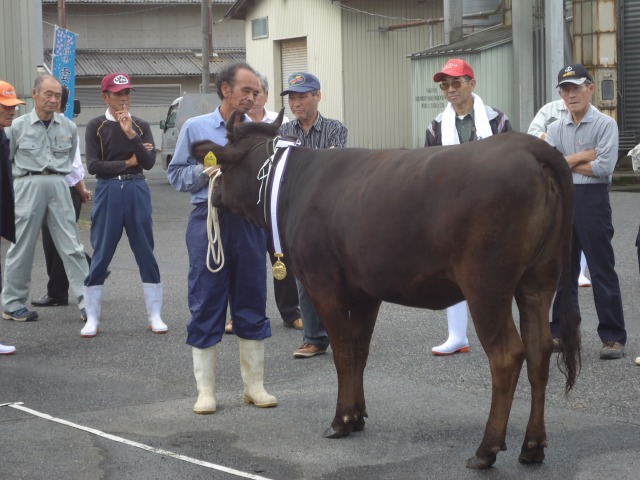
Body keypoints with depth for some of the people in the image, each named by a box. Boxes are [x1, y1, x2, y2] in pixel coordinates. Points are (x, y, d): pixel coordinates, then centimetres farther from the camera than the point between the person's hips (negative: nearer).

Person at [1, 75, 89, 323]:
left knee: (71, 247, -1)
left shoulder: (68, 127, 8)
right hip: (28, 187, -2)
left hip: (58, 187, 2)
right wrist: (25, 179, 6)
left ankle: (86, 301, -2)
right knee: (22, 247, 3)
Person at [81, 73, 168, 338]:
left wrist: (131, 134, -14)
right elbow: (93, 165, -8)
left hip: (137, 191, 2)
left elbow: (149, 162, -5)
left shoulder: (141, 126, 8)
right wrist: (127, 162, -7)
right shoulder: (96, 126, 2)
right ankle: (92, 319, 8)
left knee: (146, 253, 4)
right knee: (101, 255, 1)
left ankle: (155, 316, 10)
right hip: (108, 191, -2)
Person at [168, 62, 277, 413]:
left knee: (252, 302, 6)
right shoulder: (196, 128, 4)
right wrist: (207, 171, -11)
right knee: (206, 305, 0)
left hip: (249, 222, 2)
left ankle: (254, 384, 17)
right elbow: (176, 175, 5)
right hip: (209, 220, -2)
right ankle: (205, 390, 7)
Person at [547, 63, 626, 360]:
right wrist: (583, 156, -11)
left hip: (592, 199, -5)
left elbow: (604, 167, -16)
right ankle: (561, 333, 19)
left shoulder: (605, 125, -4)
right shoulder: (556, 129, 10)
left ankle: (613, 337, 1)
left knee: (602, 271, -3)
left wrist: (566, 163, -7)